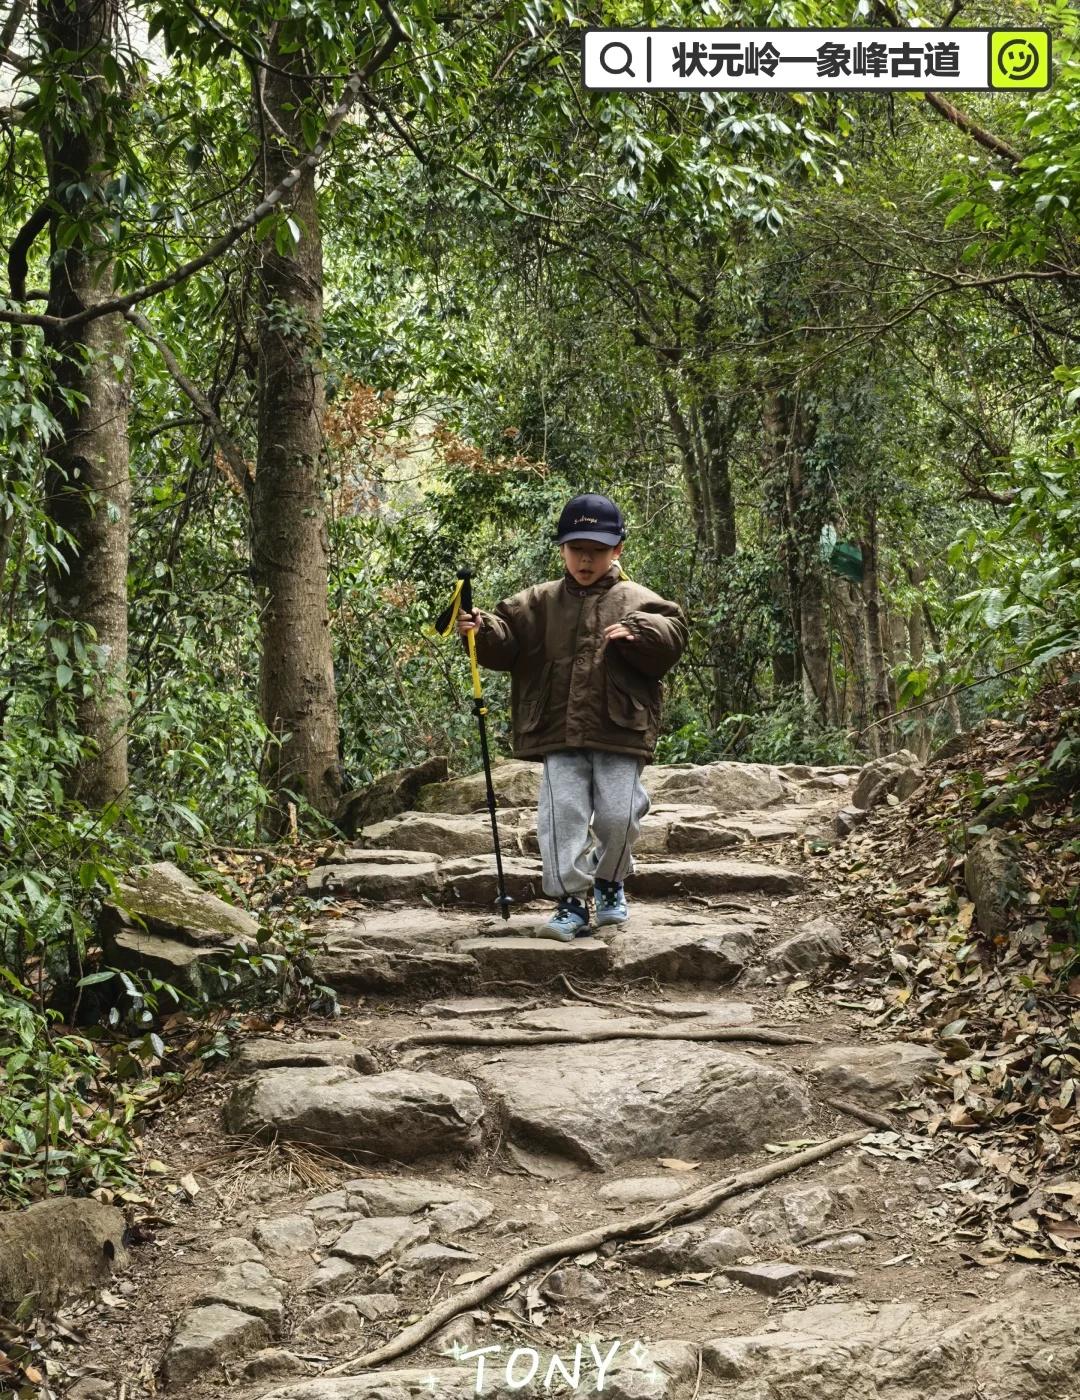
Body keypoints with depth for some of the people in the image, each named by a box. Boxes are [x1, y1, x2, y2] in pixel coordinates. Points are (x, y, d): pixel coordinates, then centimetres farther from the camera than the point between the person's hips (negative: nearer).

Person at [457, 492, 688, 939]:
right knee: (562, 815, -5)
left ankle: (609, 883, 25)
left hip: (619, 733, -1)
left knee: (618, 815, -2)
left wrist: (638, 633, -22)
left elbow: (671, 638, -4)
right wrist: (482, 631, -14)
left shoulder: (636, 602, 6)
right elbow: (506, 642, 6)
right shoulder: (540, 603, 11)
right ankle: (571, 901, 3)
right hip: (559, 734, 1)